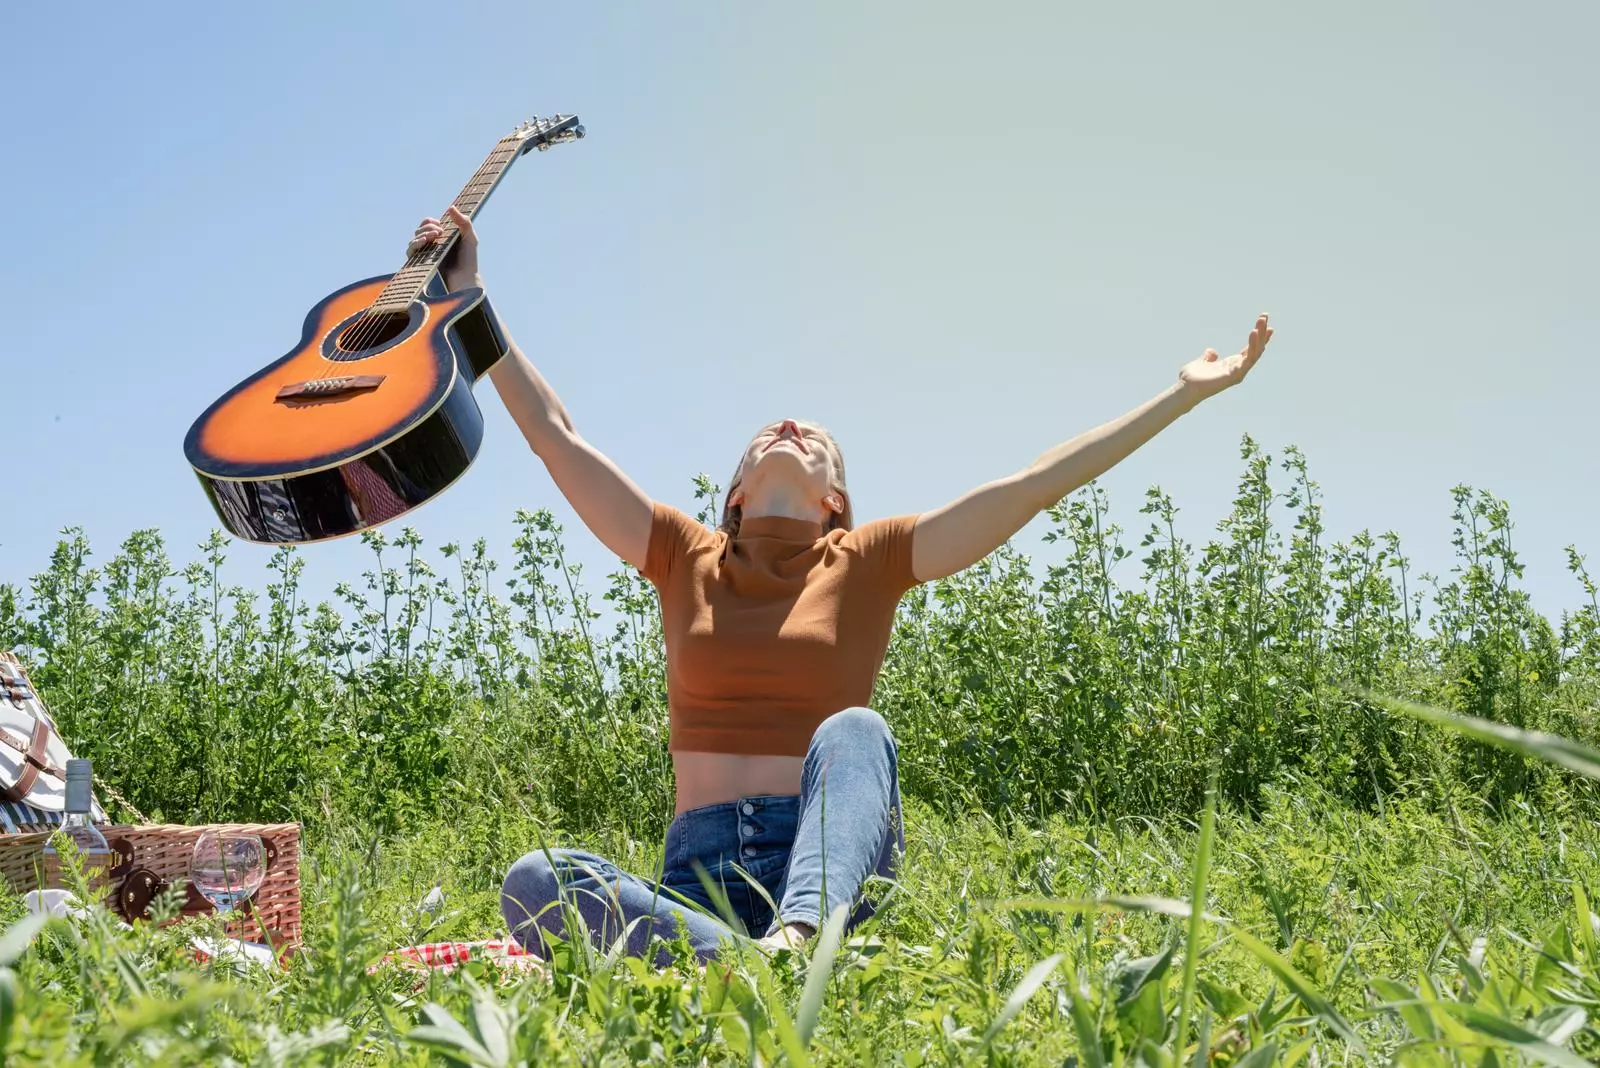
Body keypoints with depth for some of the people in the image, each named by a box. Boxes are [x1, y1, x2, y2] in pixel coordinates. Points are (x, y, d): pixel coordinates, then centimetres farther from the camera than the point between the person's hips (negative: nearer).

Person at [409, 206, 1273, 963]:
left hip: (831, 859, -1)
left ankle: (798, 936, -55)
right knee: (535, 881, -28)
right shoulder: (685, 558, 13)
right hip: (698, 869, 1)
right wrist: (470, 300, 13)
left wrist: (1187, 392, 0)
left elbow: (1033, 484, 3)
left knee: (853, 730, -32)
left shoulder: (869, 559, 9)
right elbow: (555, 434, 12)